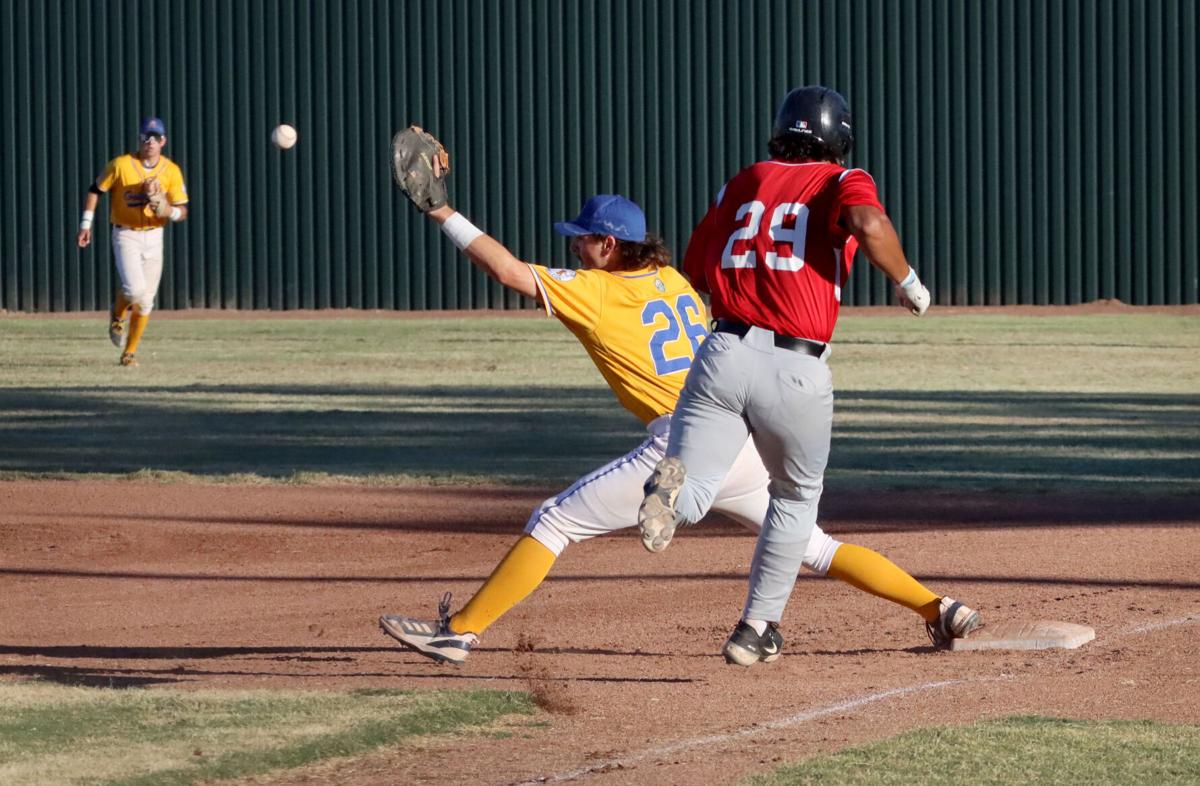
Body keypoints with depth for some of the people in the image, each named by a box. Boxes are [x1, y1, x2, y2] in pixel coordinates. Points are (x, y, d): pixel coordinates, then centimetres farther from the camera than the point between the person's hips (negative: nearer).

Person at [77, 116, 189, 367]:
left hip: (153, 237, 3)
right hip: (125, 236, -3)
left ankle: (130, 351, 20)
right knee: (135, 289, -21)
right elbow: (95, 190, 1)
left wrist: (160, 205, -23)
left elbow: (182, 212, -3)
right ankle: (117, 315, 13)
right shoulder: (121, 165, -10)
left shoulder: (172, 171, -4)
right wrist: (86, 224, -4)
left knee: (146, 299, 6)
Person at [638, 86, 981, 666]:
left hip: (723, 355, 2)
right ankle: (756, 627, 22)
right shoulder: (843, 182, 6)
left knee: (692, 493, -4)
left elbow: (695, 271, 22)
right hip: (796, 371, -2)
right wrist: (907, 282, -2)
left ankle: (672, 486, -39)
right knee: (796, 497, 22)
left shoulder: (744, 183, 19)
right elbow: (869, 225, -17)